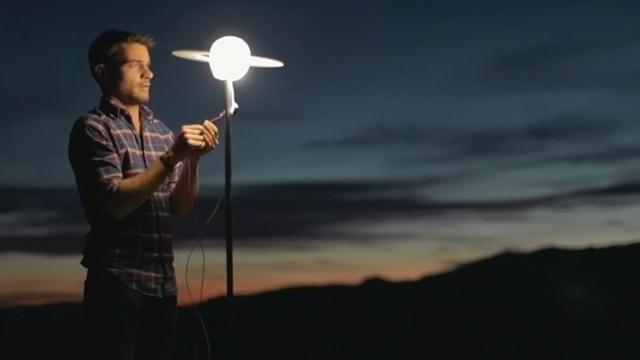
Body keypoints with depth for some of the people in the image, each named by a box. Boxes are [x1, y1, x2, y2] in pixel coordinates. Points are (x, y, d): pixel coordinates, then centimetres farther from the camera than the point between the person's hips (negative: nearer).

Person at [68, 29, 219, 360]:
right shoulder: (93, 127, -4)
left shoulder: (162, 132, 13)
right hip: (117, 281, -6)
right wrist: (173, 156, -18)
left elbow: (181, 208, 10)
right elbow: (116, 204, -15)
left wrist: (193, 158, -5)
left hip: (163, 282, 6)